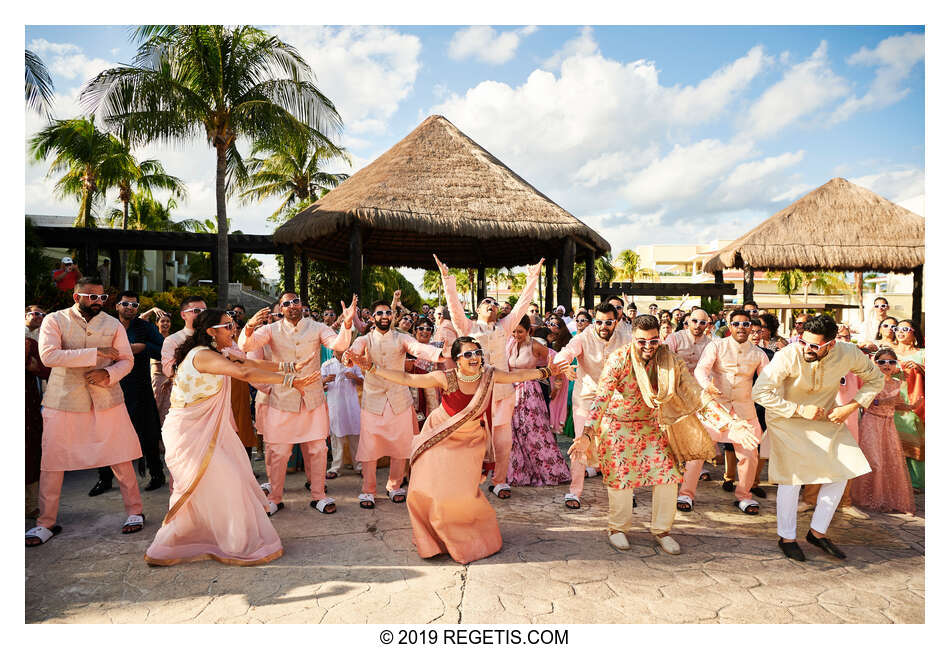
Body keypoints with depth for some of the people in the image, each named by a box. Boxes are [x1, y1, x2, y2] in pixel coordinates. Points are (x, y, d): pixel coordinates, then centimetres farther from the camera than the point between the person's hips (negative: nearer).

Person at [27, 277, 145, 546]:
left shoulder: (113, 324, 6)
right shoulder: (54, 320, -1)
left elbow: (126, 360, 6)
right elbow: (48, 355, -16)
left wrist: (108, 374, -14)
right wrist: (95, 354, -21)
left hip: (106, 400, 1)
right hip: (63, 400, -1)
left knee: (120, 457, 3)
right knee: (51, 461, 4)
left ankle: (134, 511, 17)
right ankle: (46, 522, 22)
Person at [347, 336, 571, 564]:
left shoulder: (489, 374, -13)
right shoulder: (446, 378, -22)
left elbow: (518, 375, 4)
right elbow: (406, 379, -24)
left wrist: (546, 372, 11)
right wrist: (371, 367, -30)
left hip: (469, 442, 1)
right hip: (441, 439, -1)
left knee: (462, 491, -7)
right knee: (427, 489, -3)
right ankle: (433, 537, 24)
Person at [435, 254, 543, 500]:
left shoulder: (504, 327, 14)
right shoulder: (468, 327, 8)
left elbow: (522, 304, 12)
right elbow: (454, 305, -1)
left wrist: (532, 279, 8)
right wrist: (447, 278, -8)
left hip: (502, 392, 2)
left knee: (502, 440, 4)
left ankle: (499, 481, 18)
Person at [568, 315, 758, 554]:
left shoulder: (671, 362, -14)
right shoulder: (619, 360, -22)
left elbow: (698, 396, -14)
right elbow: (601, 399, -27)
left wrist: (731, 424, -24)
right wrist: (587, 434, -39)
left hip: (650, 425, 3)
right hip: (617, 424, -3)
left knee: (668, 474, -2)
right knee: (621, 475, -2)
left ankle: (661, 530, 19)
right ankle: (617, 528, 23)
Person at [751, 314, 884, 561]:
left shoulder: (848, 354, -19)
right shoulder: (787, 356, -30)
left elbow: (875, 379, 0)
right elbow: (760, 392, -29)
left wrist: (850, 407, -14)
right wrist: (800, 409, -29)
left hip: (826, 418, 5)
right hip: (787, 420, -5)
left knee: (840, 473, 4)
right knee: (792, 476, -6)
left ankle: (817, 532, 22)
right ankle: (786, 538, 14)